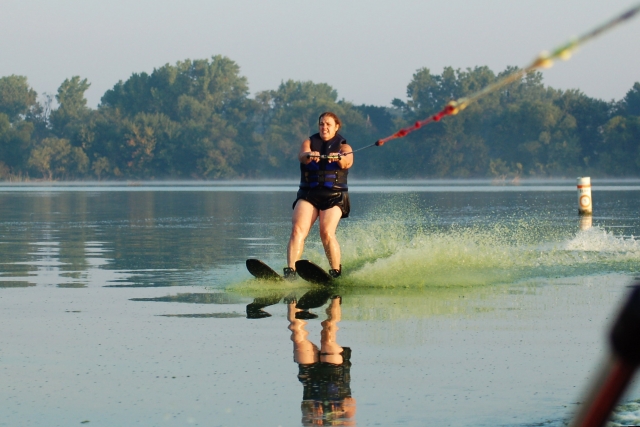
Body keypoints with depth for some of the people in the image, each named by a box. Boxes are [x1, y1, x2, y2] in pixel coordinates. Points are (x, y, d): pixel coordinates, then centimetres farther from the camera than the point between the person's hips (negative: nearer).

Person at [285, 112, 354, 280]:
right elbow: (302, 156, -11)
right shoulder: (309, 143, 12)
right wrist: (310, 156, -36)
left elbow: (347, 163, -15)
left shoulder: (343, 146, 7)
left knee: (327, 232, -22)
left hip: (334, 195, -2)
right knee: (298, 230, -19)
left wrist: (338, 158, -40)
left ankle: (336, 273, -10)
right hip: (308, 193, 2)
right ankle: (290, 271, -27)